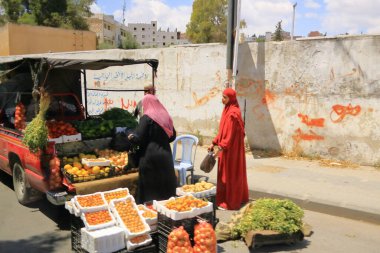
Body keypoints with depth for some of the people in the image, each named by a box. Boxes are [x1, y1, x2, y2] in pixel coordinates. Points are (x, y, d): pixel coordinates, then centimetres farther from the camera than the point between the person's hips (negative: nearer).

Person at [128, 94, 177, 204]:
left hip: (150, 156, -6)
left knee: (150, 188, 3)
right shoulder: (166, 116, 8)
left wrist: (131, 137, 8)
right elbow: (172, 136, 16)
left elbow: (139, 138, -12)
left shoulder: (146, 118, -9)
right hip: (165, 155, 6)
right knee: (166, 185, 14)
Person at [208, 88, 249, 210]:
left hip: (231, 149, -10)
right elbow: (222, 131, 15)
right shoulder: (228, 110, 12)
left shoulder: (233, 113, -19)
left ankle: (230, 202, 10)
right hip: (227, 148, 10)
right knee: (234, 173, 16)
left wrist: (221, 147, -26)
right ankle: (239, 198, 28)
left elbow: (231, 133, -23)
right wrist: (214, 143, 13)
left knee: (230, 174, -1)